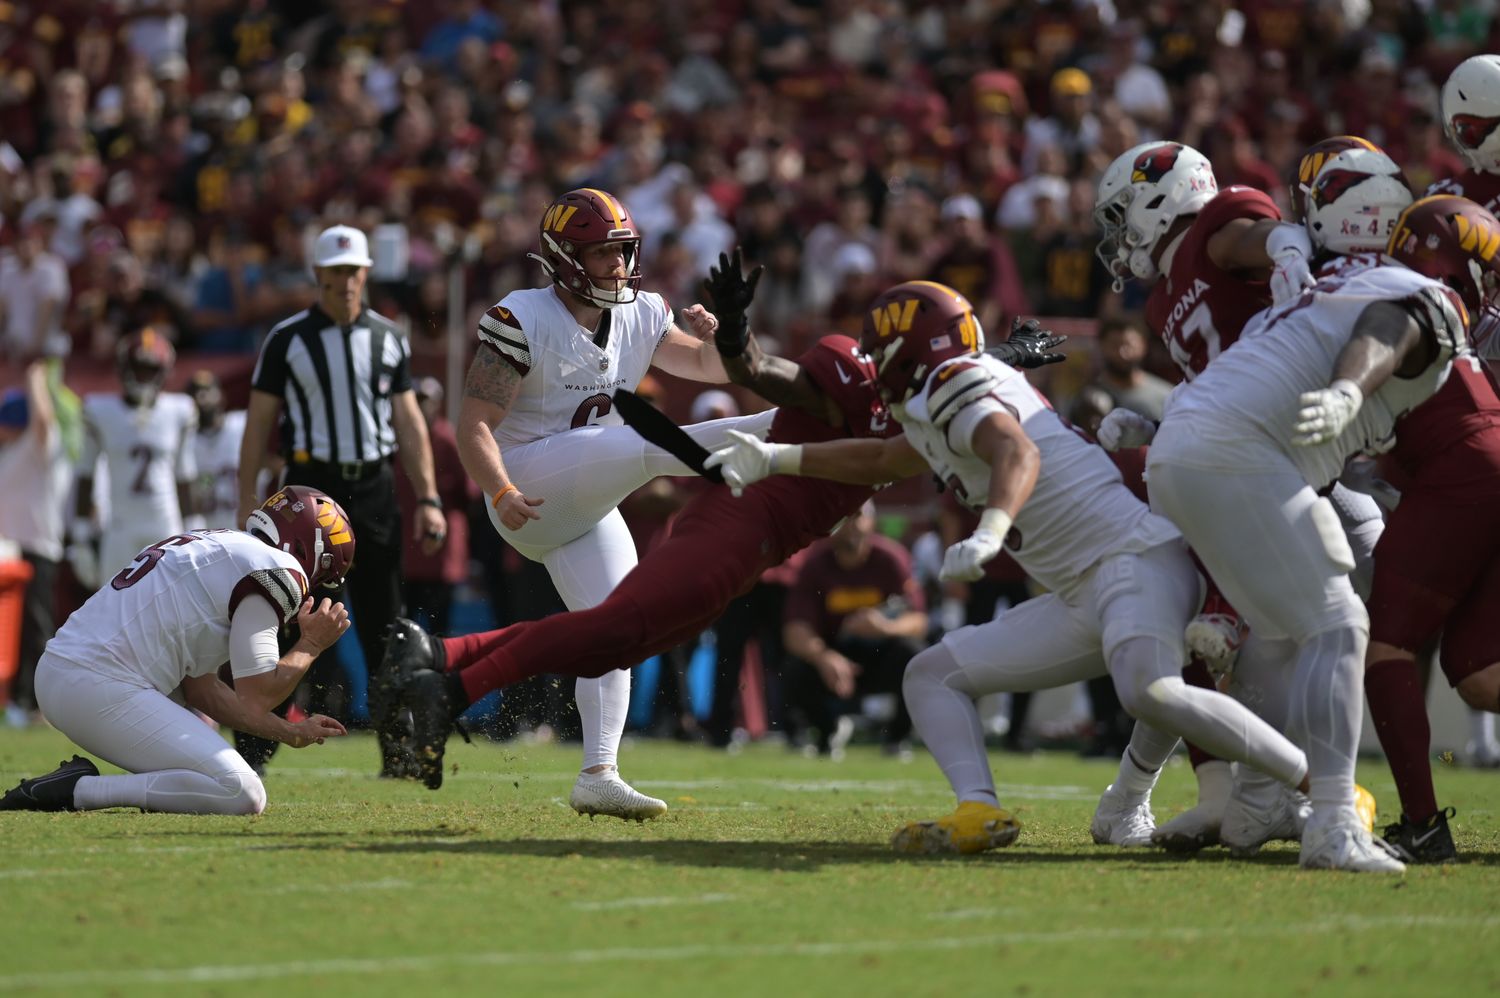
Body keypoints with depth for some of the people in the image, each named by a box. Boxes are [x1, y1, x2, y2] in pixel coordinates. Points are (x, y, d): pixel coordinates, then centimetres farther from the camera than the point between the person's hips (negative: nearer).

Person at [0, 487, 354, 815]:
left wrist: (290, 733, 25)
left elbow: (199, 688, 23)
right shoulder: (274, 569, -4)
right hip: (100, 691, -10)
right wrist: (311, 645, 9)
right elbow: (255, 701, -7)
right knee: (243, 796, -13)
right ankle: (81, 790, -15)